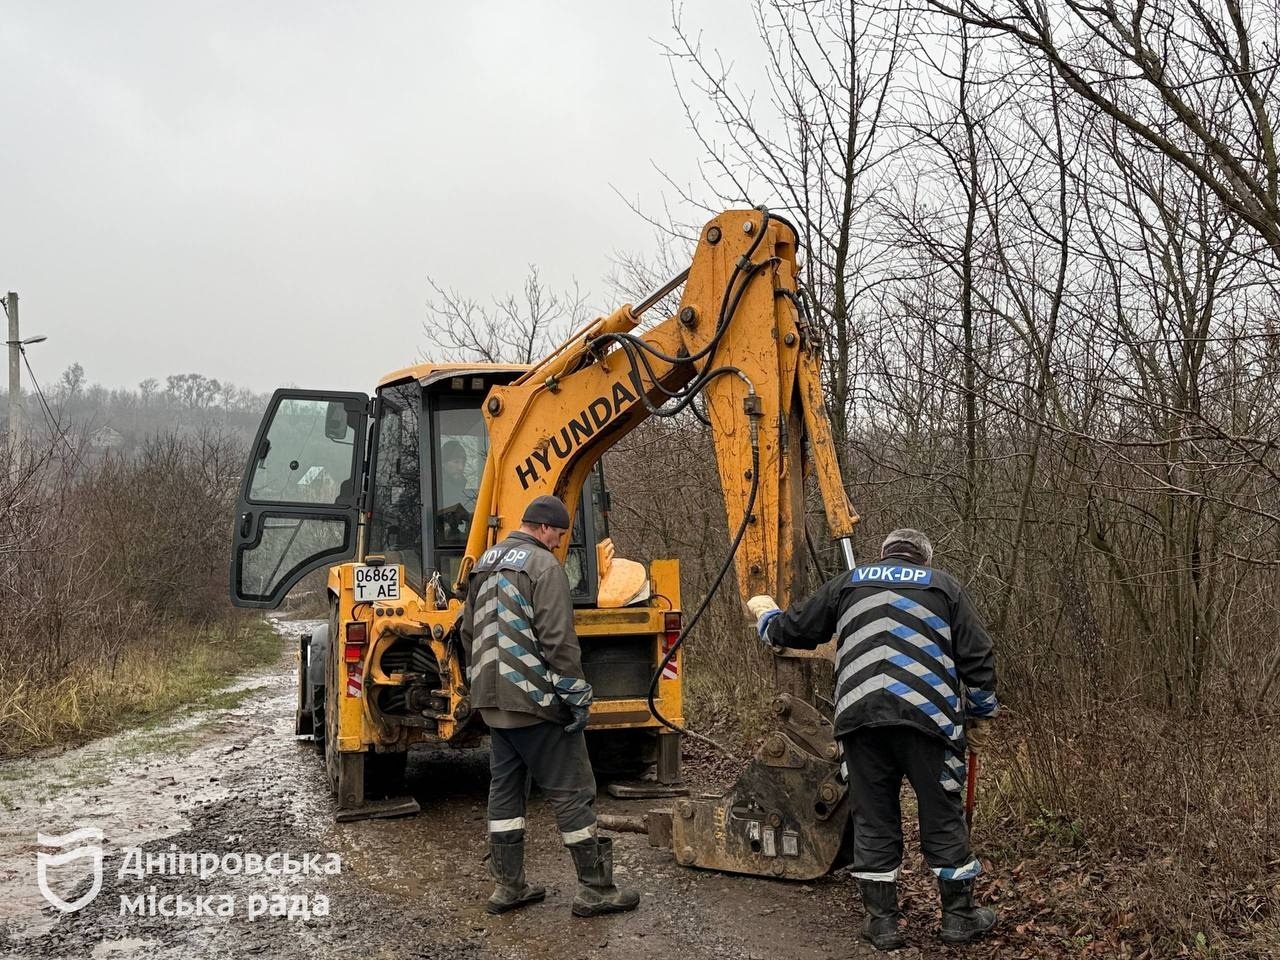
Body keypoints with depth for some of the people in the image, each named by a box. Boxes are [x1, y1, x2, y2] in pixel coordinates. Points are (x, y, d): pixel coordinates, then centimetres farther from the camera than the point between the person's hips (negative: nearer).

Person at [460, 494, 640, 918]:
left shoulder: (485, 564, 14)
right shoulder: (544, 566, -13)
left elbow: (469, 633, 20)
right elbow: (557, 641, -19)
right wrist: (577, 697, -13)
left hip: (494, 702, 9)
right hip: (536, 700, -8)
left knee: (505, 788, 14)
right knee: (571, 793, -1)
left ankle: (508, 887, 19)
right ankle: (596, 890, 5)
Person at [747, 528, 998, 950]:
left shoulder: (849, 583, 20)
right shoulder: (944, 586, 17)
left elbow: (793, 630, 24)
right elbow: (977, 657, 12)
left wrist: (766, 616, 45)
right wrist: (978, 715, 22)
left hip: (860, 716, 1)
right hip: (928, 714, -1)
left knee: (873, 820, 9)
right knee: (943, 818, 9)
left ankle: (882, 923, 15)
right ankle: (959, 916, 18)